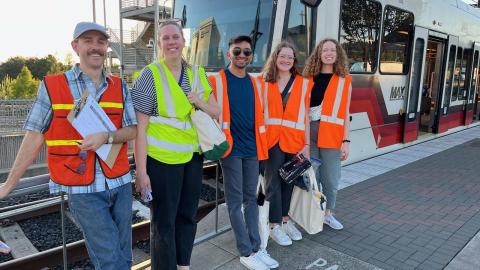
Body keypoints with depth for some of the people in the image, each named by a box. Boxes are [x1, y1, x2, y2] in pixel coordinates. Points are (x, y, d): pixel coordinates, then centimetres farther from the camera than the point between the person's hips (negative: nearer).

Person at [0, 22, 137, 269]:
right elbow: (34, 137, -1)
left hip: (120, 184, 4)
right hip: (82, 189, -3)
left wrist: (106, 137, -16)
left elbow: (132, 130, 4)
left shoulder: (119, 87, 6)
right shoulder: (52, 86, -3)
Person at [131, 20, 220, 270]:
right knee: (164, 221, 5)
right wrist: (141, 170, -16)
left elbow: (216, 112, 11)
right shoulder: (150, 75, -11)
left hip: (193, 155, 6)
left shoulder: (197, 73, 5)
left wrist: (199, 103, -11)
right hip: (162, 158, -6)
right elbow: (139, 127, -13)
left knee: (188, 215, 18)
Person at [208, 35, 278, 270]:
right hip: (231, 147, -5)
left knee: (251, 198, 12)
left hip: (252, 148, 5)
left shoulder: (254, 83, 12)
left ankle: (256, 247, 22)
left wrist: (262, 144, 13)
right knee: (236, 200, 3)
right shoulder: (217, 80, -4)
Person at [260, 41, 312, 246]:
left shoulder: (303, 83, 8)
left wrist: (307, 144, 1)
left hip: (294, 140, 2)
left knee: (289, 180, 11)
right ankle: (275, 226, 12)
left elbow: (305, 116, 5)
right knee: (273, 181, 0)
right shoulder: (264, 82, 6)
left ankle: (285, 219, 28)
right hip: (271, 139, -1)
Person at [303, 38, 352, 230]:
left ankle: (327, 213, 29)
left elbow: (345, 114, 5)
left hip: (331, 136, 0)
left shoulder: (344, 81, 6)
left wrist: (346, 140, -1)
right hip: (308, 134, 0)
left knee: (331, 179, 8)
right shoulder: (309, 78, 5)